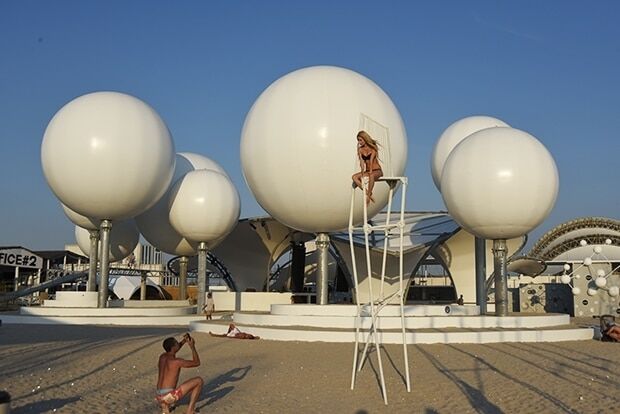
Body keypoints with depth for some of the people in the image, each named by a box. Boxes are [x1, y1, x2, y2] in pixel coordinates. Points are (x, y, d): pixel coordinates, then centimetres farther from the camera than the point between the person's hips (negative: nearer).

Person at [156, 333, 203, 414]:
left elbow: (174, 350, 35)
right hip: (169, 396, -7)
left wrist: (184, 341, 21)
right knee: (199, 380, -1)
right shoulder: (177, 361, -11)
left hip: (160, 397, 7)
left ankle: (165, 406, 16)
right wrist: (192, 347, 8)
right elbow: (197, 363, 2)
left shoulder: (162, 357, 10)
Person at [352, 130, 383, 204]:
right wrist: (362, 173, -21)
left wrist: (370, 171, -28)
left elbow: (371, 161, -18)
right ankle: (367, 193, -23)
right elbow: (361, 162, -7)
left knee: (371, 176, -40)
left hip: (377, 170, -5)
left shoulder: (373, 147, -7)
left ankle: (368, 195, -32)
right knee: (354, 177, -21)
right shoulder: (360, 149, 5)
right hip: (367, 171, 5)